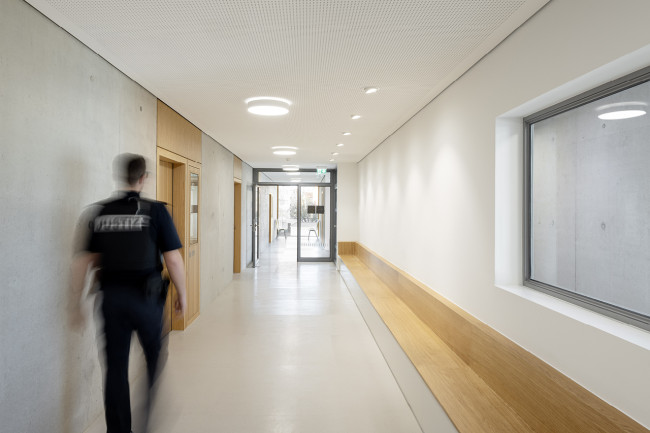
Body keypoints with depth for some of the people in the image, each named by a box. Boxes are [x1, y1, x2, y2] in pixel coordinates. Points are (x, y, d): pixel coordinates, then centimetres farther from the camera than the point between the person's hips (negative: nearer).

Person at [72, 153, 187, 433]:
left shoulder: (100, 212, 1)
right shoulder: (155, 210, -10)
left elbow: (83, 261, 2)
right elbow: (173, 259, -12)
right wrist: (182, 294, 1)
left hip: (112, 297, 3)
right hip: (146, 297, -3)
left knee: (116, 368, 13)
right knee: (157, 362, 18)